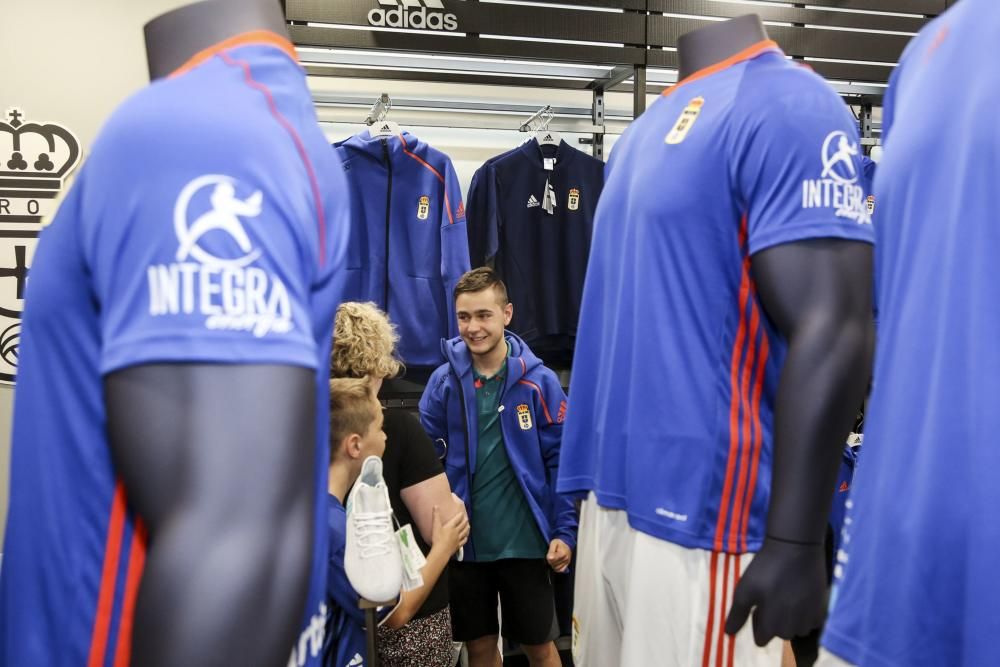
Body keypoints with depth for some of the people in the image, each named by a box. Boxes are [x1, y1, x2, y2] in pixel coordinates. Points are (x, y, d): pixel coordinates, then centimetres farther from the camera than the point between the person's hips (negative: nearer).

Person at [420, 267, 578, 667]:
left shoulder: (538, 382, -8)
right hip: (465, 541, 2)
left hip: (524, 542, -2)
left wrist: (565, 531, -9)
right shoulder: (443, 382, -4)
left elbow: (561, 462, -5)